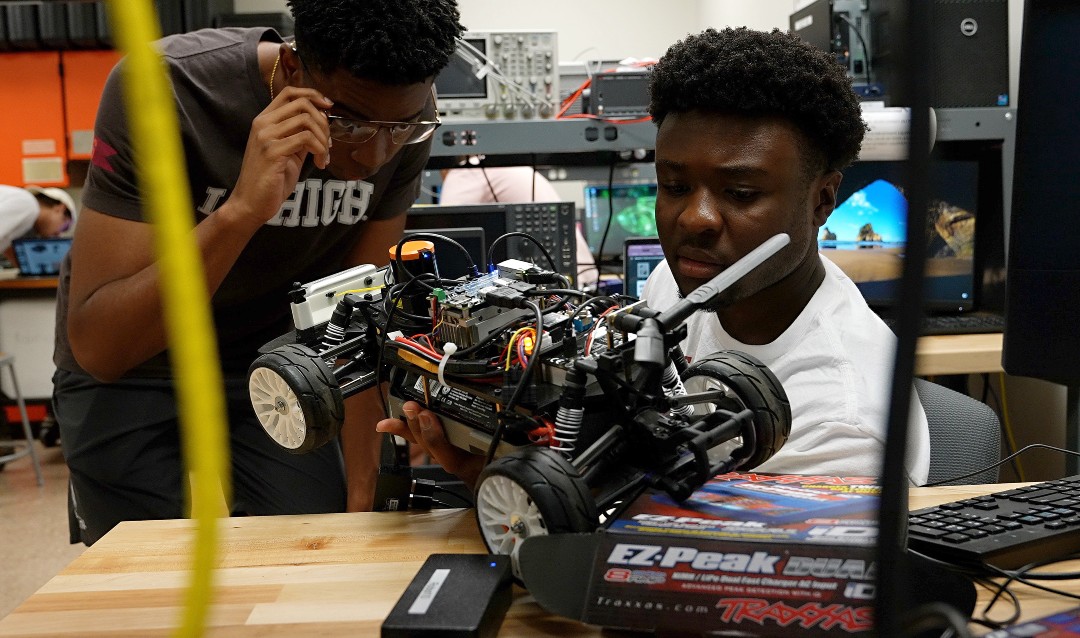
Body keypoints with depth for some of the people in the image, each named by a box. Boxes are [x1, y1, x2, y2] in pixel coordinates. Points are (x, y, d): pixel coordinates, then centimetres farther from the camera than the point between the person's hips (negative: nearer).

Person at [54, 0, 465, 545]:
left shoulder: (403, 114, -18)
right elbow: (97, 347, -33)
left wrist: (361, 497, -14)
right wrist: (241, 210, -46)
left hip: (273, 350, 3)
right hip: (127, 365, -2)